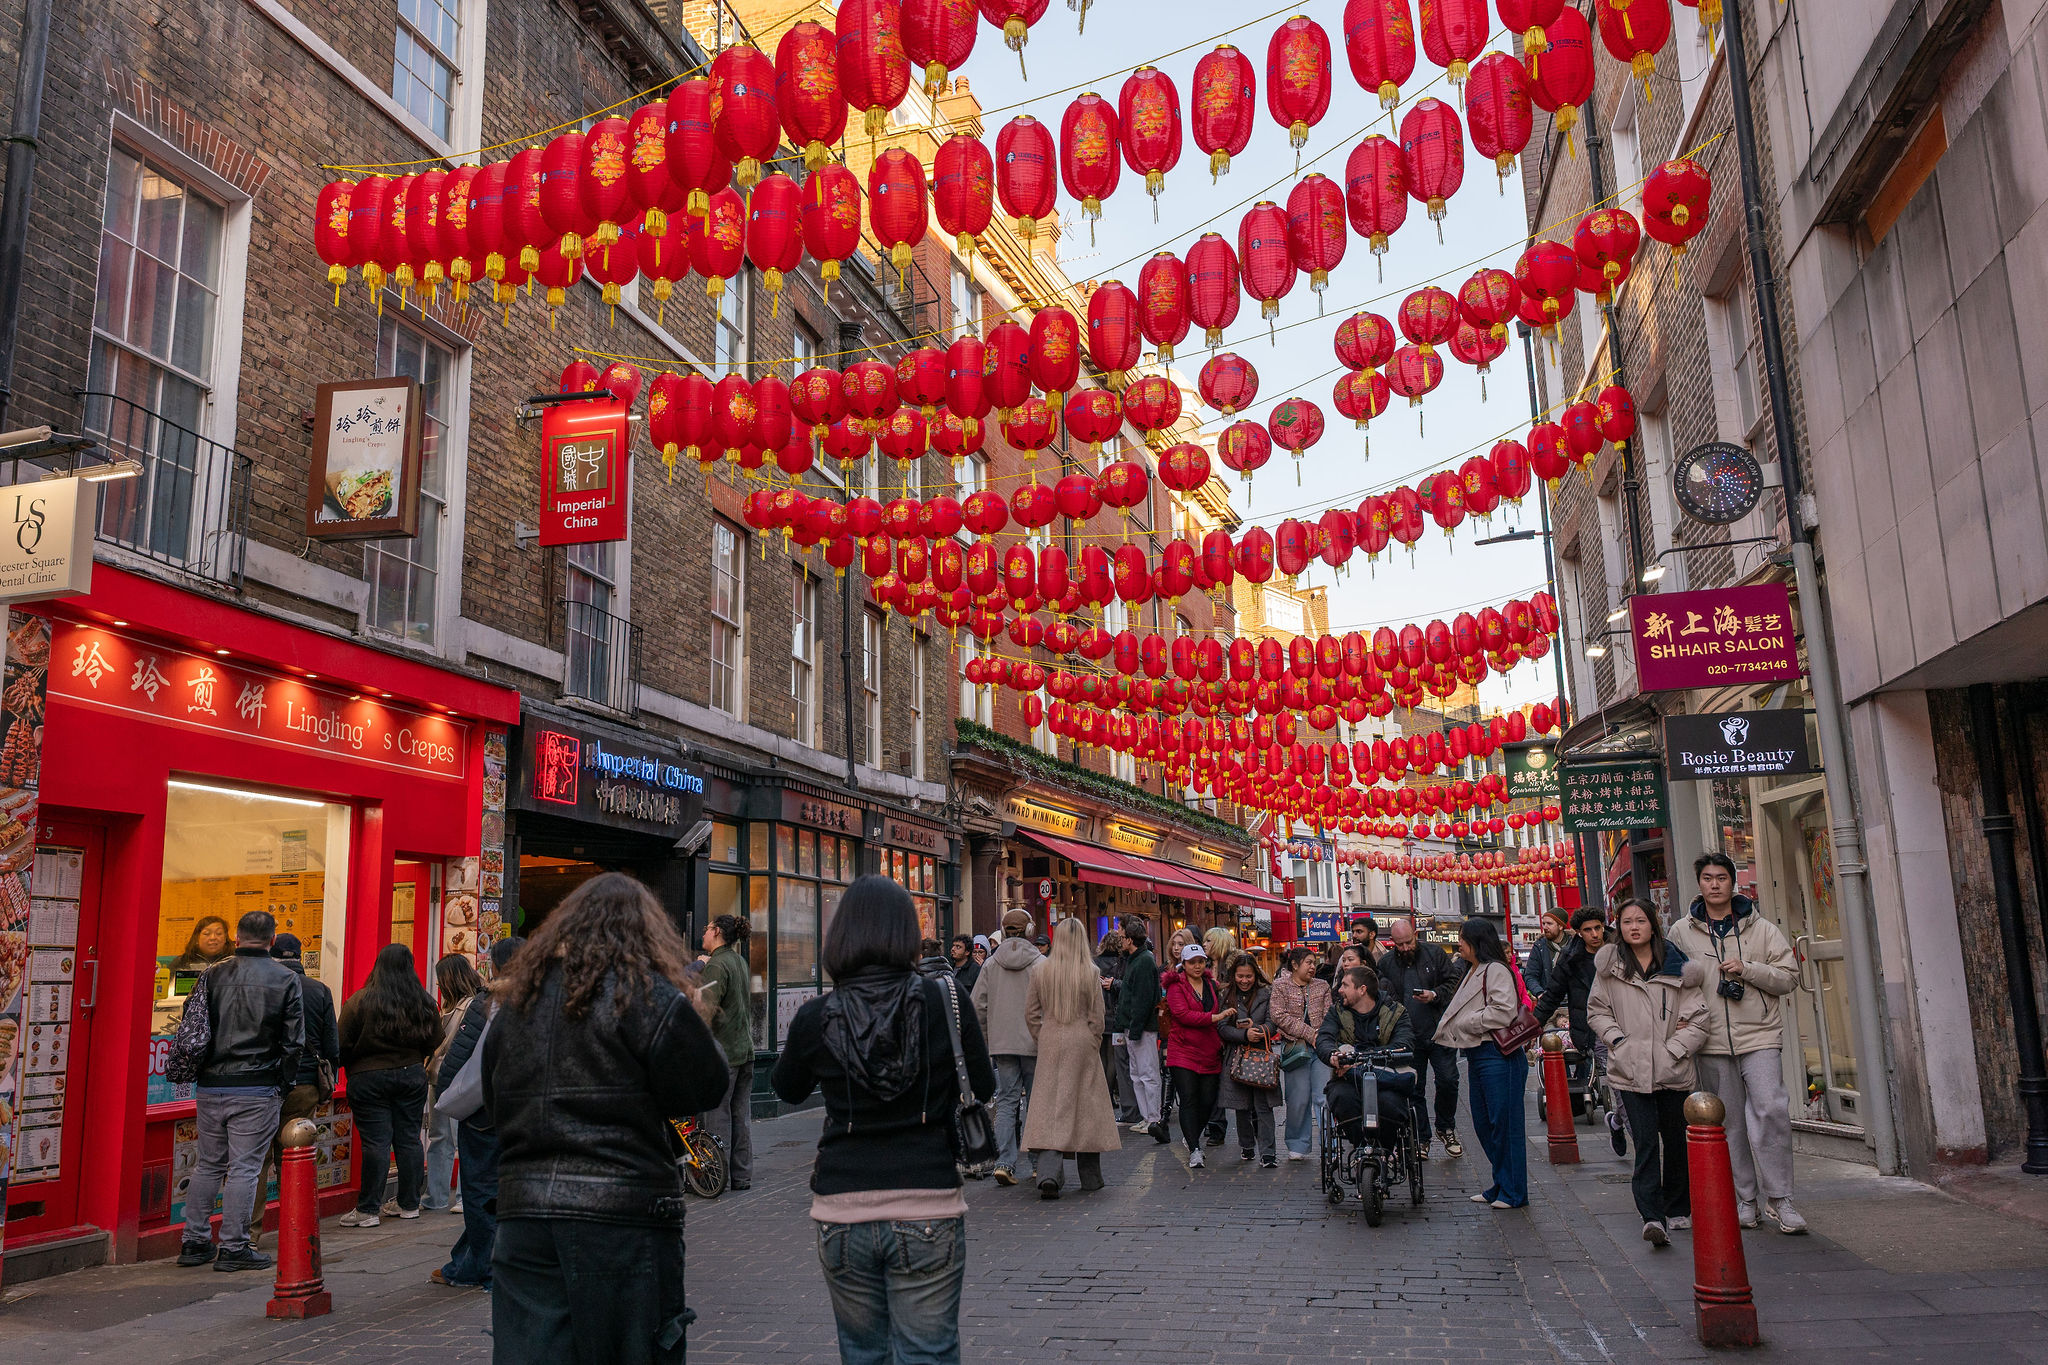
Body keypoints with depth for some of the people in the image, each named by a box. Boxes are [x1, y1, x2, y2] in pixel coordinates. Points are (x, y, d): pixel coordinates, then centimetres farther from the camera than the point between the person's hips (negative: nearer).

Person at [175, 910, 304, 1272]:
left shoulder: (212, 976, 4)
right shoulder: (287, 980, -5)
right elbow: (294, 1040, -5)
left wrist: (202, 1069, 18)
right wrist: (285, 1081, 8)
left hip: (210, 1088, 4)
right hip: (256, 1090, -4)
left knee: (208, 1165, 16)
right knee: (244, 1168, 1)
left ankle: (194, 1242, 22)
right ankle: (234, 1247, 6)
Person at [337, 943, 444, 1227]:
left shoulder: (360, 1001, -12)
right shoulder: (425, 1003, 0)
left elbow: (344, 1045, -9)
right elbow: (433, 1043, 8)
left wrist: (346, 1066, 10)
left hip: (368, 1079, -4)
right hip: (412, 1076, 4)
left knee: (376, 1142, -2)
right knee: (409, 1139, 10)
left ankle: (368, 1210, 3)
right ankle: (409, 1203, 18)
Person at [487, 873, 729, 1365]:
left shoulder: (515, 1003, 10)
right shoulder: (650, 996, -9)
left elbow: (494, 1104, 18)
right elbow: (707, 1088, -6)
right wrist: (698, 1024, 9)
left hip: (522, 1213, 5)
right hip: (624, 1217, -5)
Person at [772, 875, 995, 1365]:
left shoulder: (815, 1017, -7)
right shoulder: (945, 1000, -9)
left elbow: (787, 1090, 13)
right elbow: (983, 1087, 3)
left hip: (842, 1215, 1)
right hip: (928, 1211, -1)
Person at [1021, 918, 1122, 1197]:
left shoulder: (1041, 972, -1)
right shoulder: (1091, 972, -6)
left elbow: (1031, 1013, 2)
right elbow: (1096, 1016, -3)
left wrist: (1042, 1039, 13)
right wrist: (1095, 1045, 9)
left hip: (1050, 1044, 1)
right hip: (1082, 1042, -1)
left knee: (1049, 1104, 2)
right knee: (1086, 1105, 10)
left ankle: (1048, 1174, -15)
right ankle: (1090, 1177, 21)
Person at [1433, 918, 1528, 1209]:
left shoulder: (1496, 970, -11)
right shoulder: (1473, 972, 20)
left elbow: (1502, 1013, -21)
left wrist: (1464, 1024, -12)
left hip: (1498, 1056, -10)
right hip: (1476, 1055, 10)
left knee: (1504, 1123, -4)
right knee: (1483, 1123, 13)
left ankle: (1514, 1191, 4)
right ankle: (1500, 1185, 23)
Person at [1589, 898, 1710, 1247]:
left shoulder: (1678, 966, 1)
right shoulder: (1610, 966, 4)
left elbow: (1698, 1019, 2)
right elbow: (1597, 1010, 11)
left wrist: (1673, 1050, -8)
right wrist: (1618, 1040, -4)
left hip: (1673, 1071, 1)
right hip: (1631, 1070, -1)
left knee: (1675, 1140, 13)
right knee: (1646, 1141, -11)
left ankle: (1678, 1210, 30)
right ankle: (1653, 1217, -17)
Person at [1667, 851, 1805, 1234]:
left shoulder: (1761, 928, 6)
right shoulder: (1682, 932, 8)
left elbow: (1789, 977, 4)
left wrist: (1748, 969, -11)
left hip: (1760, 1035, -1)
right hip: (1712, 1042, 1)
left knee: (1771, 1110, -14)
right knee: (1730, 1122, 6)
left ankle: (1778, 1197, -3)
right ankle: (1744, 1199, 17)